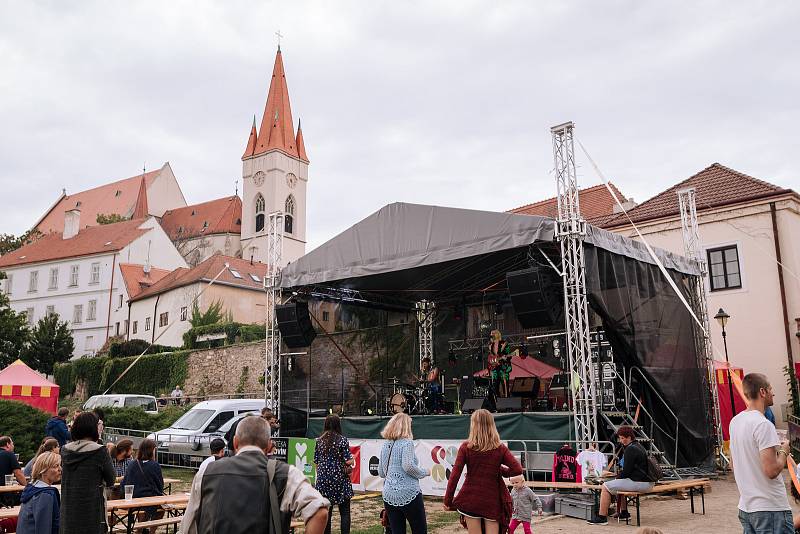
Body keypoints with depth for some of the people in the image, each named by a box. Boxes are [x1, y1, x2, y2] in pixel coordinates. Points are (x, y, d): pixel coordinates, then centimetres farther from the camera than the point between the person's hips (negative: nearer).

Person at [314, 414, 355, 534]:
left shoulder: (319, 441, 3)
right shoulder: (342, 440, -9)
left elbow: (316, 462, 6)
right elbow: (349, 461, -11)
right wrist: (352, 460, 10)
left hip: (323, 479, 3)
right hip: (340, 479, -3)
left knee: (326, 511, 10)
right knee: (344, 512, 5)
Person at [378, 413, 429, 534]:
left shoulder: (385, 445, 10)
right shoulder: (406, 443, -8)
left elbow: (381, 473, 13)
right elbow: (408, 466, -21)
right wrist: (424, 472, -5)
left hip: (389, 496, 6)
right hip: (408, 494, -6)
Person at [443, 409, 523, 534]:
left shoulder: (466, 447, -6)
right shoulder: (500, 448, -3)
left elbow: (455, 475, -8)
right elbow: (518, 470, -9)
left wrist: (448, 500, -1)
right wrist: (500, 471, 8)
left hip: (470, 499, 0)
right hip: (492, 500, 0)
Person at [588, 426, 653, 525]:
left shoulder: (630, 449, -14)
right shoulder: (638, 446, 18)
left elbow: (627, 471, -16)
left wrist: (617, 478, -2)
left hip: (639, 482, -11)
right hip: (645, 480, 11)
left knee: (606, 487, -9)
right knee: (618, 484, 33)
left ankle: (602, 517, -8)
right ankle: (623, 512, 35)